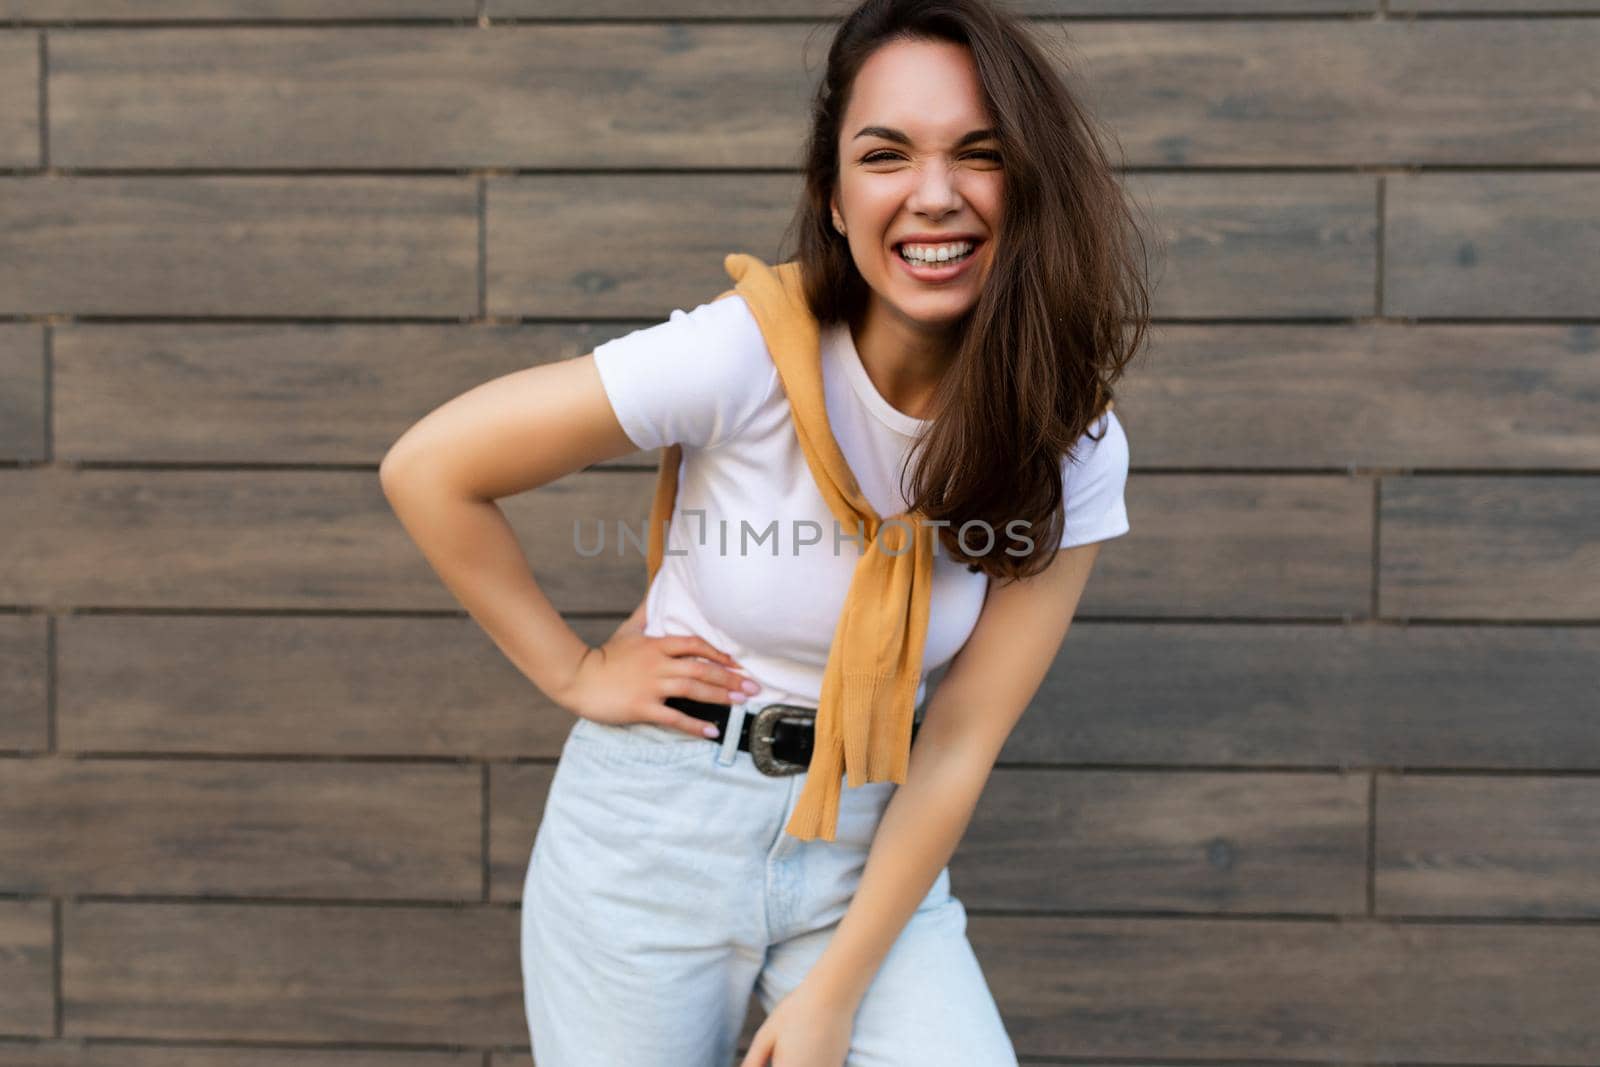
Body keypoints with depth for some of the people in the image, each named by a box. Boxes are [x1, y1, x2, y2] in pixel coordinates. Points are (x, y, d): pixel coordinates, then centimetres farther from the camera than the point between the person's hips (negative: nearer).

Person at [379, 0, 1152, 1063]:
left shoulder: (1072, 452, -12)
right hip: (657, 825, -2)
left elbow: (959, 744, -10)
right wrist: (574, 673, -9)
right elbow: (429, 470, -15)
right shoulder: (747, 354, -21)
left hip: (869, 846, 2)